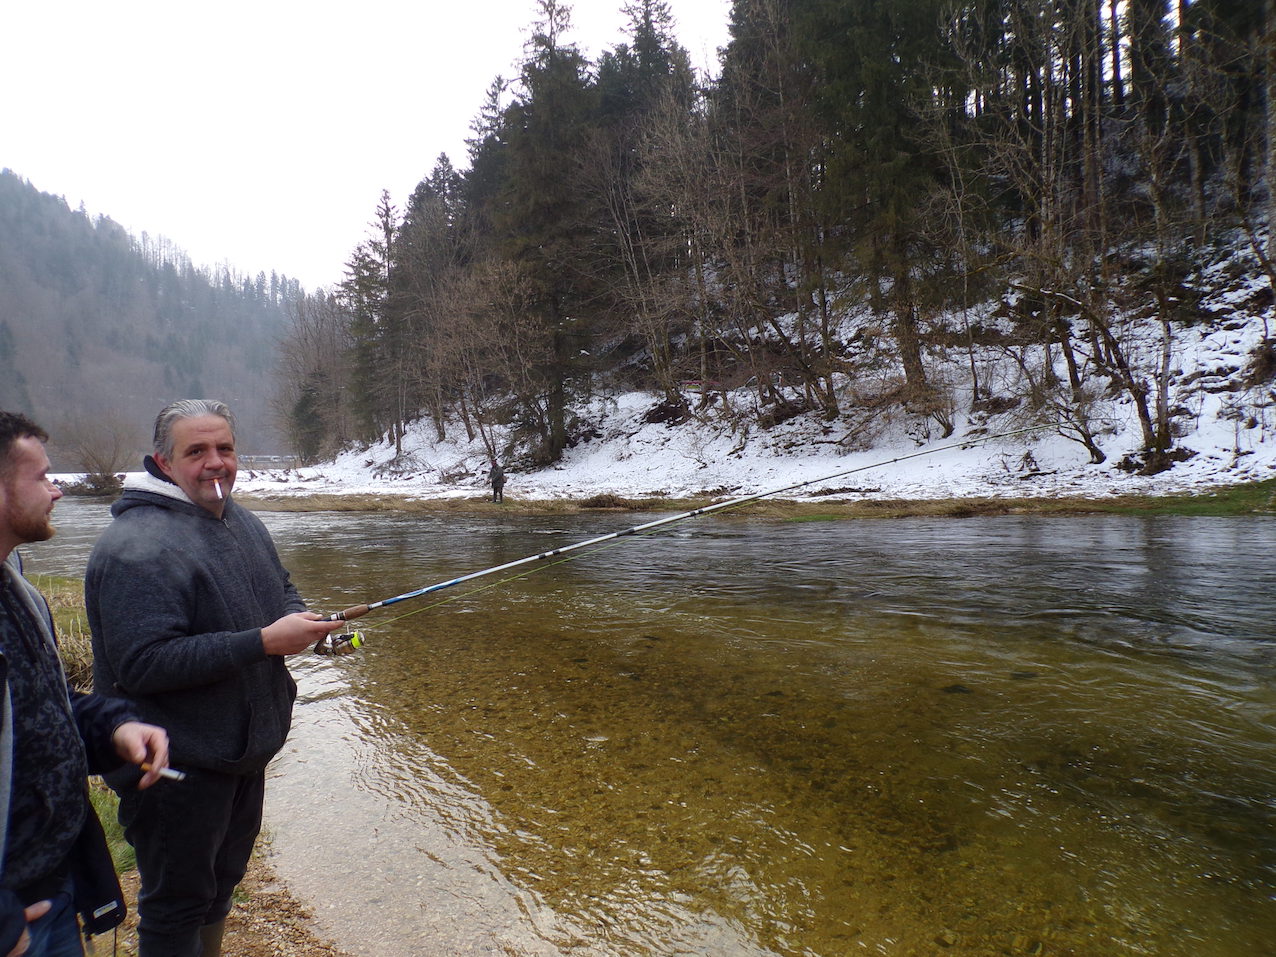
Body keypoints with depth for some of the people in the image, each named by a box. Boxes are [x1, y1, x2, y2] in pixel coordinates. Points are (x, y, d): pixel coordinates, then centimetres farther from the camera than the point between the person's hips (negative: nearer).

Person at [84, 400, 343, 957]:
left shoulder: (241, 522, 6)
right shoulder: (137, 547, -24)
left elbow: (279, 588, 19)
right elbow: (143, 663, -30)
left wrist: (300, 619, -4)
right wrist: (264, 641, -30)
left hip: (242, 748, 9)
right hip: (176, 767, -9)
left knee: (223, 877, 27)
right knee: (178, 901, 9)